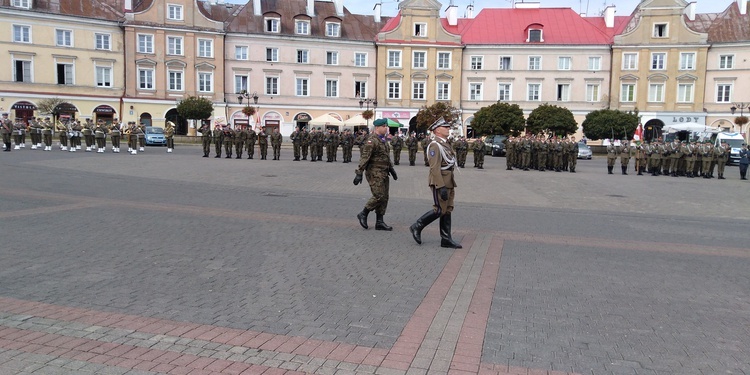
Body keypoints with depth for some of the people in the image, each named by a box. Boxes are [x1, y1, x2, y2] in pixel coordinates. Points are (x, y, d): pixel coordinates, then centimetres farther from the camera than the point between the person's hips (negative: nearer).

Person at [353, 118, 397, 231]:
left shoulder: (384, 140, 15)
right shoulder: (372, 141, -15)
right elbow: (364, 157, -20)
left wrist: (391, 169, 26)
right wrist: (359, 173, -25)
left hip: (383, 173, 9)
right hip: (375, 173, -9)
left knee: (384, 197, 8)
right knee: (379, 196, -12)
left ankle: (379, 222, 14)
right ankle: (363, 214, 7)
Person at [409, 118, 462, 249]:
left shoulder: (445, 144, 17)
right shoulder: (435, 145, -14)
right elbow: (434, 168, -21)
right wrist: (442, 187, -25)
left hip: (449, 182, 10)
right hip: (440, 183, -10)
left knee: (447, 210, 9)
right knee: (439, 210, -7)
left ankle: (446, 239, 13)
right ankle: (417, 227, 8)